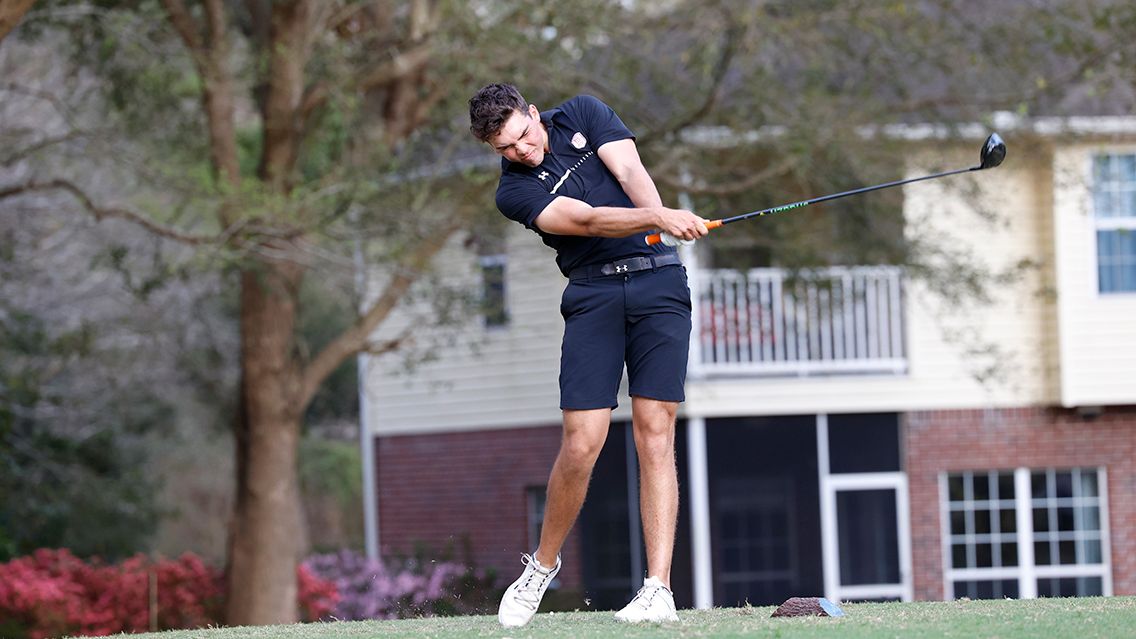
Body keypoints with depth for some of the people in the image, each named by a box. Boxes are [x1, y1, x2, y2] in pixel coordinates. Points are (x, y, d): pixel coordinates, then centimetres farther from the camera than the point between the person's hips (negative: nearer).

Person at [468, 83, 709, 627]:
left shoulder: (584, 114, 8)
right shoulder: (515, 192, 0)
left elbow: (630, 172, -6)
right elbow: (586, 220, -16)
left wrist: (661, 219, -27)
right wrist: (657, 218, -32)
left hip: (658, 280, 1)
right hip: (593, 293, -1)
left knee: (654, 435, -8)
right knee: (581, 444, -9)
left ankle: (658, 589, -12)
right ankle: (542, 567, 15)